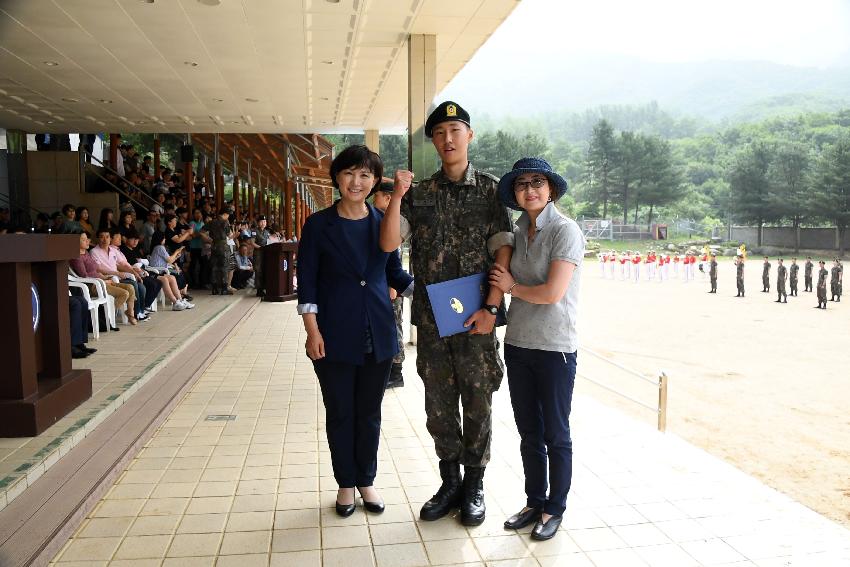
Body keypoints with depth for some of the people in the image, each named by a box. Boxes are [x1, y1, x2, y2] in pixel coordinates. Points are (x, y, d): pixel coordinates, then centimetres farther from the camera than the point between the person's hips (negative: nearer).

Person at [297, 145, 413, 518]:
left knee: (369, 412, 14)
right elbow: (307, 280, -3)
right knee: (340, 413, 10)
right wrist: (312, 330, -10)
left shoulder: (384, 223, 4)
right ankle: (346, 483, 29)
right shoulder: (318, 225, -3)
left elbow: (395, 273, 10)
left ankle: (366, 480, 32)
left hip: (378, 334, 2)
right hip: (335, 336, -2)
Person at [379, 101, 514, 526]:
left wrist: (491, 307, -14)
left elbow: (503, 250, -5)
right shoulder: (419, 194, 8)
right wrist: (396, 196, -14)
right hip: (430, 319, 3)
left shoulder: (491, 189, 2)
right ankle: (450, 484, 28)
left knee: (477, 405, 7)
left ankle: (474, 487, 24)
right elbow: (388, 244, -3)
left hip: (475, 317, -2)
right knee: (439, 407, 11)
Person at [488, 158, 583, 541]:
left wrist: (511, 287, -6)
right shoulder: (519, 232, 8)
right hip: (518, 344, 6)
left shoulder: (565, 231, -12)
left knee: (555, 434, 9)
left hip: (554, 349, -6)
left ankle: (554, 509, 25)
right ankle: (534, 502, 31)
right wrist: (504, 285, -1)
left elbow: (552, 293, -19)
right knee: (529, 432, 16)